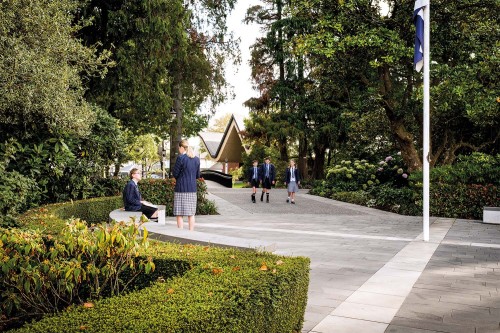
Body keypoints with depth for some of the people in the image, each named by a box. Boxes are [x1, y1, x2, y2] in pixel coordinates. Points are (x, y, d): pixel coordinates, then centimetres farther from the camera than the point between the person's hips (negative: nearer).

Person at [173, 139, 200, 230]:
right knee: (191, 214, 12)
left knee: (179, 214, 1)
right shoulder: (196, 159, 7)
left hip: (181, 189, -5)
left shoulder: (180, 158, -10)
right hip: (192, 189, 5)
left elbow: (175, 174, -6)